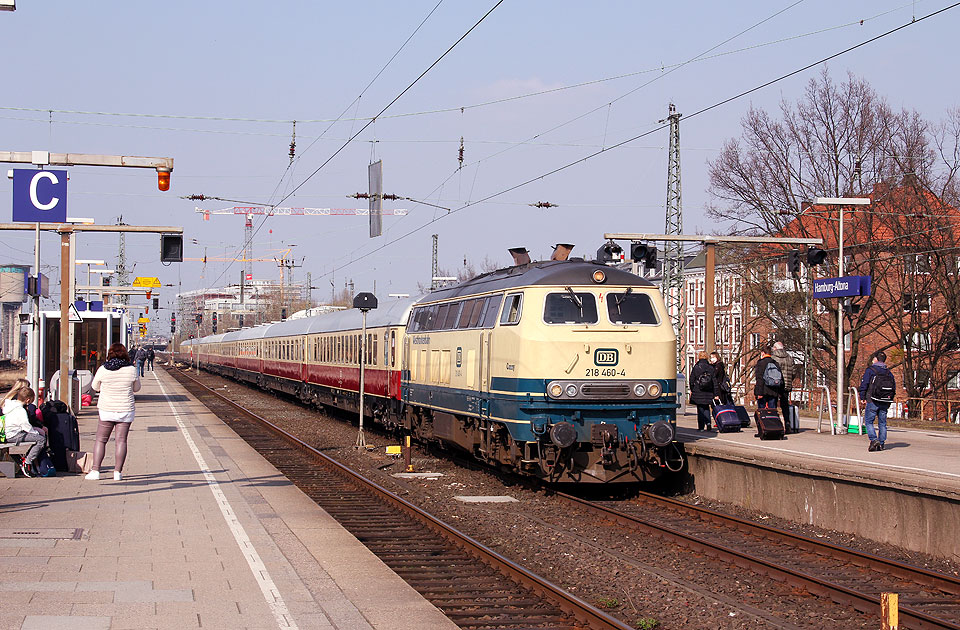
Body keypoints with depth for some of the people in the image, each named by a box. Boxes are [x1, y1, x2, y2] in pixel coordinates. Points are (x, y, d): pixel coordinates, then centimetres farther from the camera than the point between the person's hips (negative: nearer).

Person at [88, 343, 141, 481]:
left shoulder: (103, 370, -8)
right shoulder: (132, 370, -6)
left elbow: (95, 387, 8)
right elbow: (136, 388, 9)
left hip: (106, 410, 0)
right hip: (125, 410, 1)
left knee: (101, 440, 8)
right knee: (121, 440, 3)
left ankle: (95, 471, 3)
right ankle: (117, 472, 0)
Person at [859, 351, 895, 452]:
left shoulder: (870, 370, -4)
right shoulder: (889, 373, 12)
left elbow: (864, 385, -8)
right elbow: (894, 387, 12)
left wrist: (862, 398, 2)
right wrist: (889, 401, 17)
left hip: (873, 402, -5)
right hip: (885, 403, 5)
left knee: (868, 421, 2)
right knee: (882, 423, 10)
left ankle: (874, 440, -15)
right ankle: (881, 444, 10)